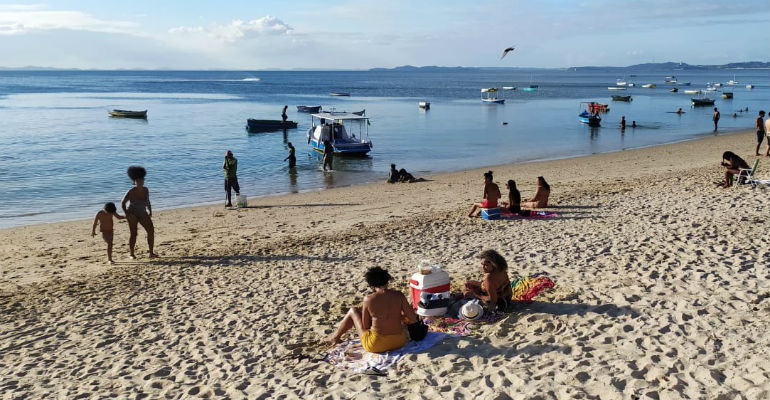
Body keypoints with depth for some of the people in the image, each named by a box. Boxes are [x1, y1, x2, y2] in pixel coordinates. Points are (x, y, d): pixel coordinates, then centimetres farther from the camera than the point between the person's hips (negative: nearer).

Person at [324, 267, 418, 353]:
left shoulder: (368, 299, -13)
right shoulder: (399, 295, -7)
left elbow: (365, 326, -3)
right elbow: (413, 319, -4)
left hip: (376, 345, -3)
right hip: (400, 342, 3)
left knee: (353, 311, 19)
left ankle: (336, 337, 40)